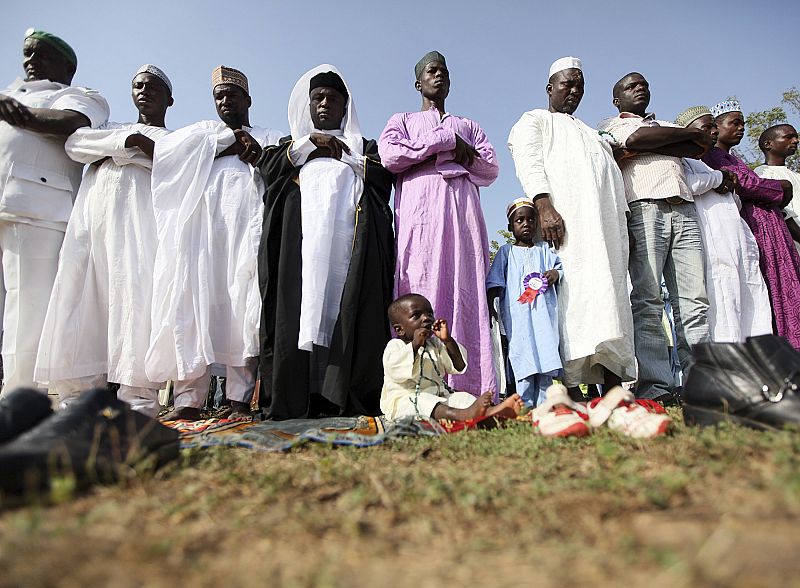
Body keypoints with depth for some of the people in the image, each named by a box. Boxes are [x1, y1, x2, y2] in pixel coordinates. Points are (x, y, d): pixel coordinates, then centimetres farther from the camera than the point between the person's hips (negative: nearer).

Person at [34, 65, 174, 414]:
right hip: (93, 206, 4)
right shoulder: (111, 126, 32)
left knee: (135, 291, -20)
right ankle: (78, 392, -6)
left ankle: (138, 396, -22)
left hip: (137, 209, -3)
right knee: (79, 292, -8)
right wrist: (129, 141, 0)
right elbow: (75, 143, 11)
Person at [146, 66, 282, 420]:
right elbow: (166, 148, 9)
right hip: (200, 230, 2)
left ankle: (241, 400, -13)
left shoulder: (270, 138, 26)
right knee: (193, 305, -11)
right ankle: (188, 399, -10)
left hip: (246, 228, -2)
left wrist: (260, 153, -6)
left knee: (243, 308, -13)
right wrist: (230, 139, 5)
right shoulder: (203, 130, 30)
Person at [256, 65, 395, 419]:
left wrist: (343, 154, 6)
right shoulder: (293, 144, 30)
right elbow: (268, 167, 9)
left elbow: (383, 176, 9)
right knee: (298, 306, -15)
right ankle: (295, 400, -17)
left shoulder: (364, 146, 28)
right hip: (301, 234, 1)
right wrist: (310, 142, 5)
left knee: (349, 310, -15)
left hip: (349, 236, 0)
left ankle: (348, 398, -19)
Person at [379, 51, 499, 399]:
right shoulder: (403, 120, 26)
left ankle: (471, 388, -17)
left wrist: (460, 153, 0)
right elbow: (389, 154, 2)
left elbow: (490, 169, 17)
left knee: (466, 291, -12)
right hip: (420, 210, -2)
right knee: (420, 292, -17)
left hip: (463, 210, 3)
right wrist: (446, 142, 2)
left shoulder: (469, 126, 34)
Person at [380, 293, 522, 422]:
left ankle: (493, 411, -45)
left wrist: (447, 340, -6)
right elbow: (395, 371, -21)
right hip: (405, 401, -6)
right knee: (421, 401, -35)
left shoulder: (435, 344, 17)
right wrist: (415, 345, -25)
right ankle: (464, 414, -60)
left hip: (438, 396, 6)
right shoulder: (395, 346, 0)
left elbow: (459, 367, 7)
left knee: (462, 397, -16)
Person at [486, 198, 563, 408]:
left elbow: (559, 265, 21)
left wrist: (557, 273, -3)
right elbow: (494, 281, 6)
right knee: (522, 353, -9)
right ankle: (524, 404, -5)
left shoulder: (545, 250, 19)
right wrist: (489, 304, -5)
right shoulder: (506, 252, 12)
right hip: (517, 313, -3)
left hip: (544, 311, 3)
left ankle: (542, 403, 7)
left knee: (546, 350, 0)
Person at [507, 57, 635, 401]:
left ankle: (614, 390, -8)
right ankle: (572, 387, -26)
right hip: (563, 217, -7)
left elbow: (614, 180, 29)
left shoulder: (591, 134, 39)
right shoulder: (534, 121, 18)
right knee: (571, 293, -22)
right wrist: (545, 207, -21)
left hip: (607, 224, 7)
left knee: (611, 296, -5)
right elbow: (529, 164, -3)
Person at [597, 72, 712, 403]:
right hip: (643, 208, -5)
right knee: (647, 301, -14)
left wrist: (642, 149, 0)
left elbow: (699, 149, 14)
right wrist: (690, 133, 10)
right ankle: (656, 387, -16)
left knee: (694, 300, -4)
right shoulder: (610, 126, 19)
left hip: (684, 209, 5)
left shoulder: (667, 125, 34)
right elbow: (635, 138, -5)